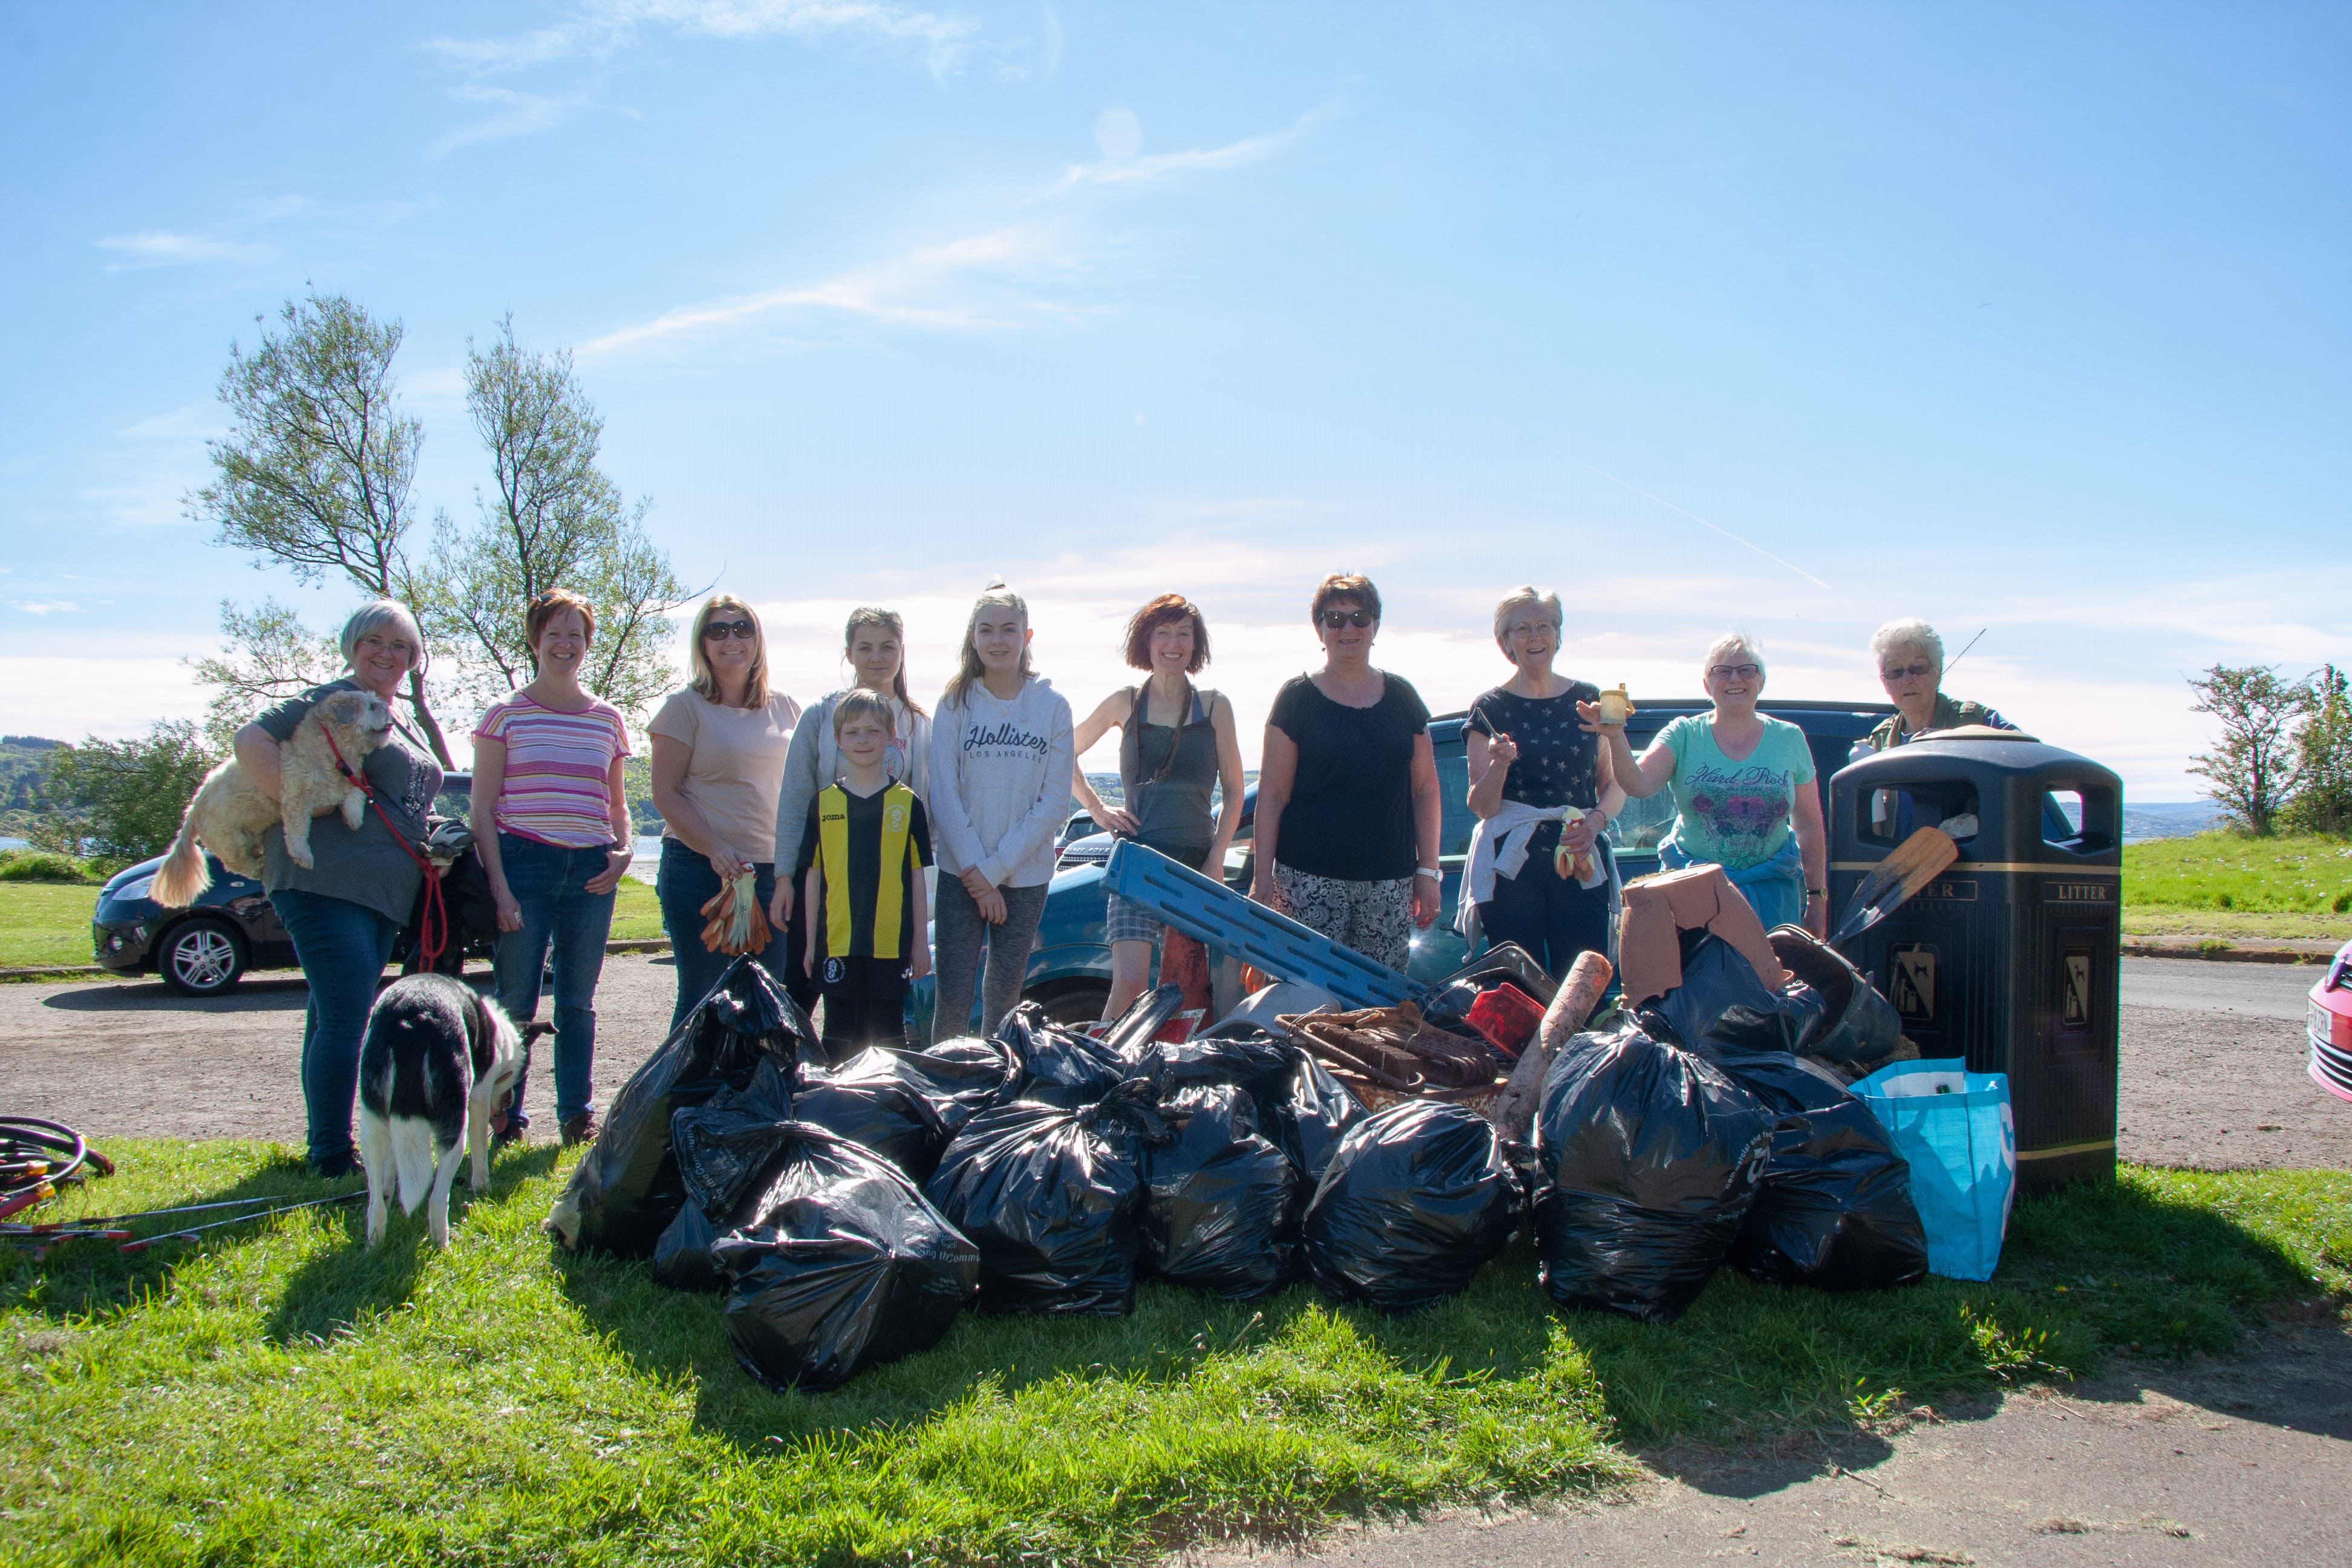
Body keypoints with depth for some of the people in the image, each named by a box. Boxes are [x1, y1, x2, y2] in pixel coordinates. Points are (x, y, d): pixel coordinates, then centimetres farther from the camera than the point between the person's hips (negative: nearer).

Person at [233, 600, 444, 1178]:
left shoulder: (397, 724, 23)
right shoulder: (333, 700, -4)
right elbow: (251, 741, -15)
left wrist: (434, 850, 13)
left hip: (379, 893, 9)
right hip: (327, 883, -9)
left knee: (335, 1020, 14)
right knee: (344, 1021, -12)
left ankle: (328, 1148, 20)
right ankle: (332, 1159, -8)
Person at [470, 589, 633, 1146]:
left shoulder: (608, 718, 13)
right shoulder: (507, 714, 3)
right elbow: (482, 806, 0)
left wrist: (623, 851, 0)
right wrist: (498, 885, -9)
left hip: (590, 871, 3)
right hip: (523, 864, -3)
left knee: (577, 1001, 7)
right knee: (516, 1000, -3)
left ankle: (577, 1115, 16)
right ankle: (506, 1116, 9)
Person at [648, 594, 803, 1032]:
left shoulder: (786, 709, 12)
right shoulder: (684, 706, 0)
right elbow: (665, 794, -5)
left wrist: (794, 865, 5)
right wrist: (715, 849, -19)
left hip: (775, 872, 4)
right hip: (700, 870, -4)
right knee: (703, 999, -1)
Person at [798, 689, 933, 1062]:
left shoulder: (907, 802, 3)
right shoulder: (824, 803, 5)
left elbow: (916, 875, 5)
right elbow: (814, 876, 8)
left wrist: (920, 941, 3)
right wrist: (811, 942, 6)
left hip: (892, 943, -1)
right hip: (836, 943, 1)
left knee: (889, 1034, 7)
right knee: (840, 1035, 7)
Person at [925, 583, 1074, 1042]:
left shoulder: (1053, 706, 0)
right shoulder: (956, 703, 0)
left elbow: (1055, 802, -3)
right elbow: (943, 795, -3)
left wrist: (995, 869, -9)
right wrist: (975, 871, -10)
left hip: (1026, 875, 1)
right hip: (962, 874, 0)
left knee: (1004, 995, 9)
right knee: (953, 997, -5)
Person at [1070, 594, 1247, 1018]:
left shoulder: (1214, 707, 6)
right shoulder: (1125, 704, 6)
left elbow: (1234, 791, 8)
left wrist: (1215, 860, -2)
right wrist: (1097, 809, 6)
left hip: (1197, 862, 1)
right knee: (1130, 983, -14)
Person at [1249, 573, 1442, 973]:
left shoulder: (1401, 698, 12)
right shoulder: (1298, 698, 2)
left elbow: (1425, 790, 14)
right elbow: (1272, 795, 0)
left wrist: (1428, 872, 8)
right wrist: (1263, 878, -5)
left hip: (1389, 880, 3)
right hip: (1310, 878, -3)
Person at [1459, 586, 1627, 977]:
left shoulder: (1588, 699, 9)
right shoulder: (1490, 708, 3)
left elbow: (1615, 785, 12)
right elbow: (1481, 807, -1)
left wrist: (1596, 820, -8)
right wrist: (1499, 764, -19)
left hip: (1582, 861, 2)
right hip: (1512, 866, -1)